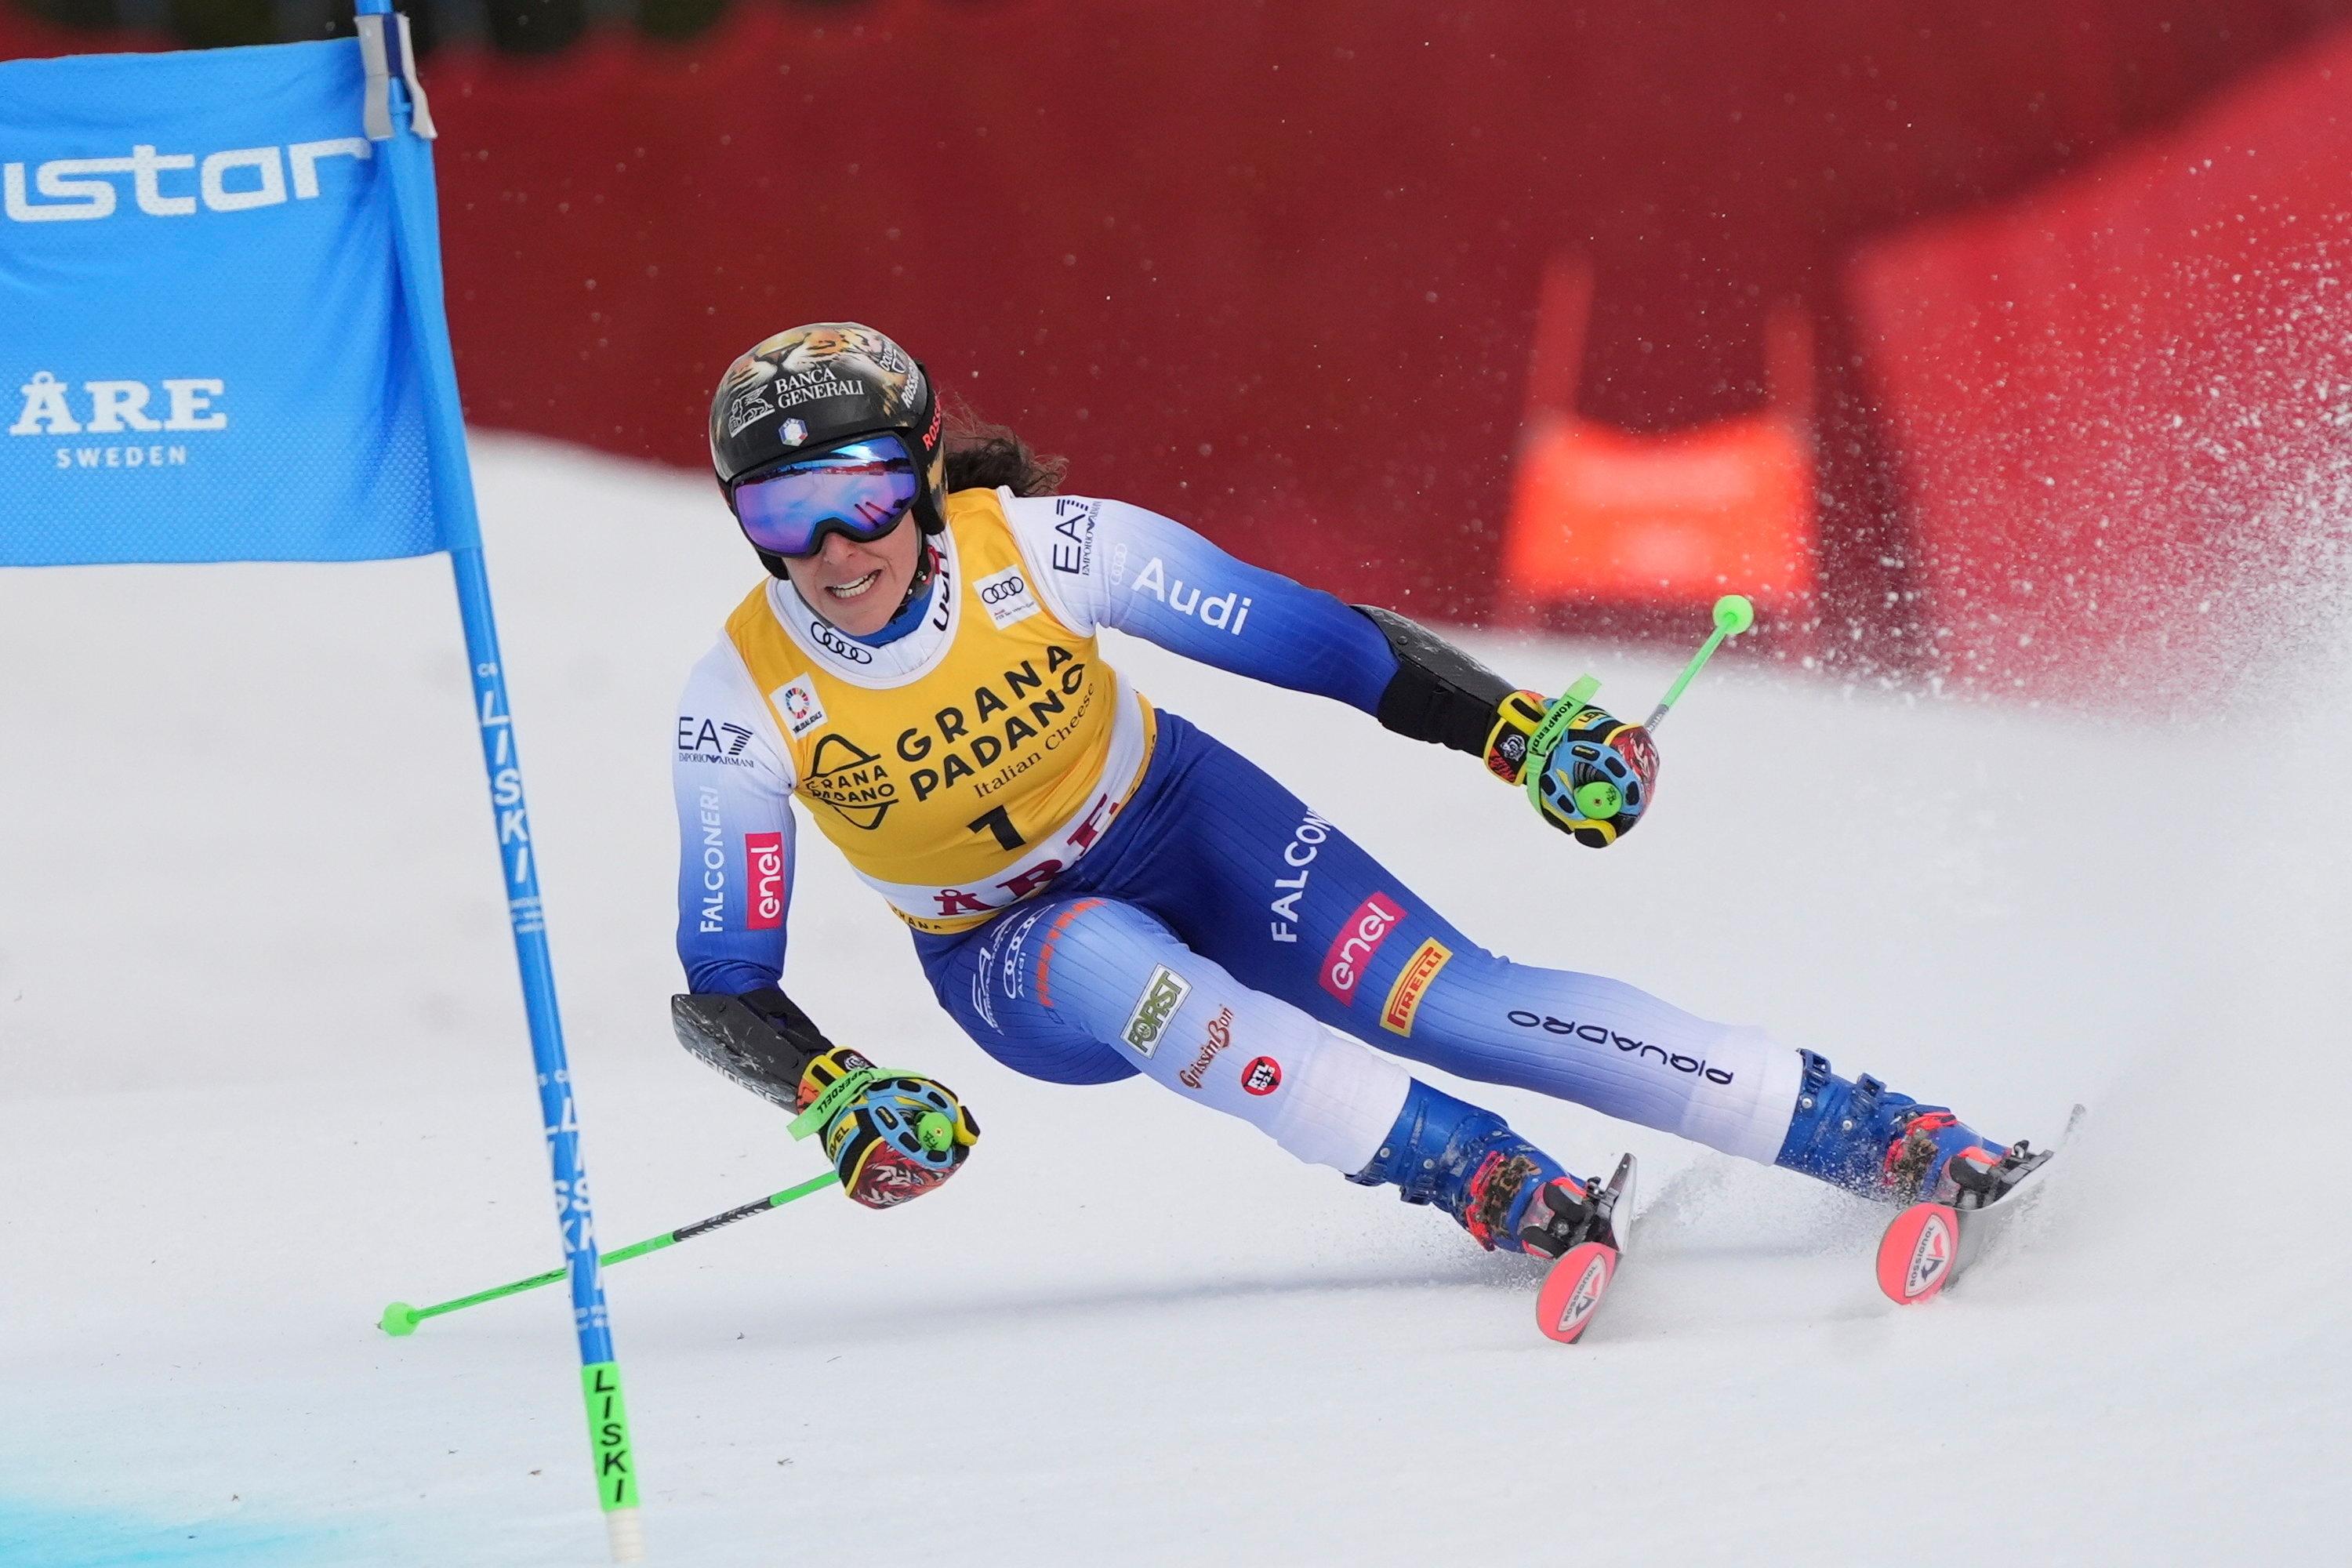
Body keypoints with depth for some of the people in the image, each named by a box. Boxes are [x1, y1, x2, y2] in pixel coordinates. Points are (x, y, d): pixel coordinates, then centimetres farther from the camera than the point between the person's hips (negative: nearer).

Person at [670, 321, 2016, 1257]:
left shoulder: (1038, 547, -24)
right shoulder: (743, 701, -22)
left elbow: (1307, 636, -18)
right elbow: (725, 989, -18)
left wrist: (1519, 731, -26)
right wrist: (832, 1095, -38)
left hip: (1184, 825, -1)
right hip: (1013, 959, 1)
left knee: (1446, 1000, -21)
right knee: (1114, 972, -36)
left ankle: (1906, 1144, -22)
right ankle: (1495, 1188, -33)